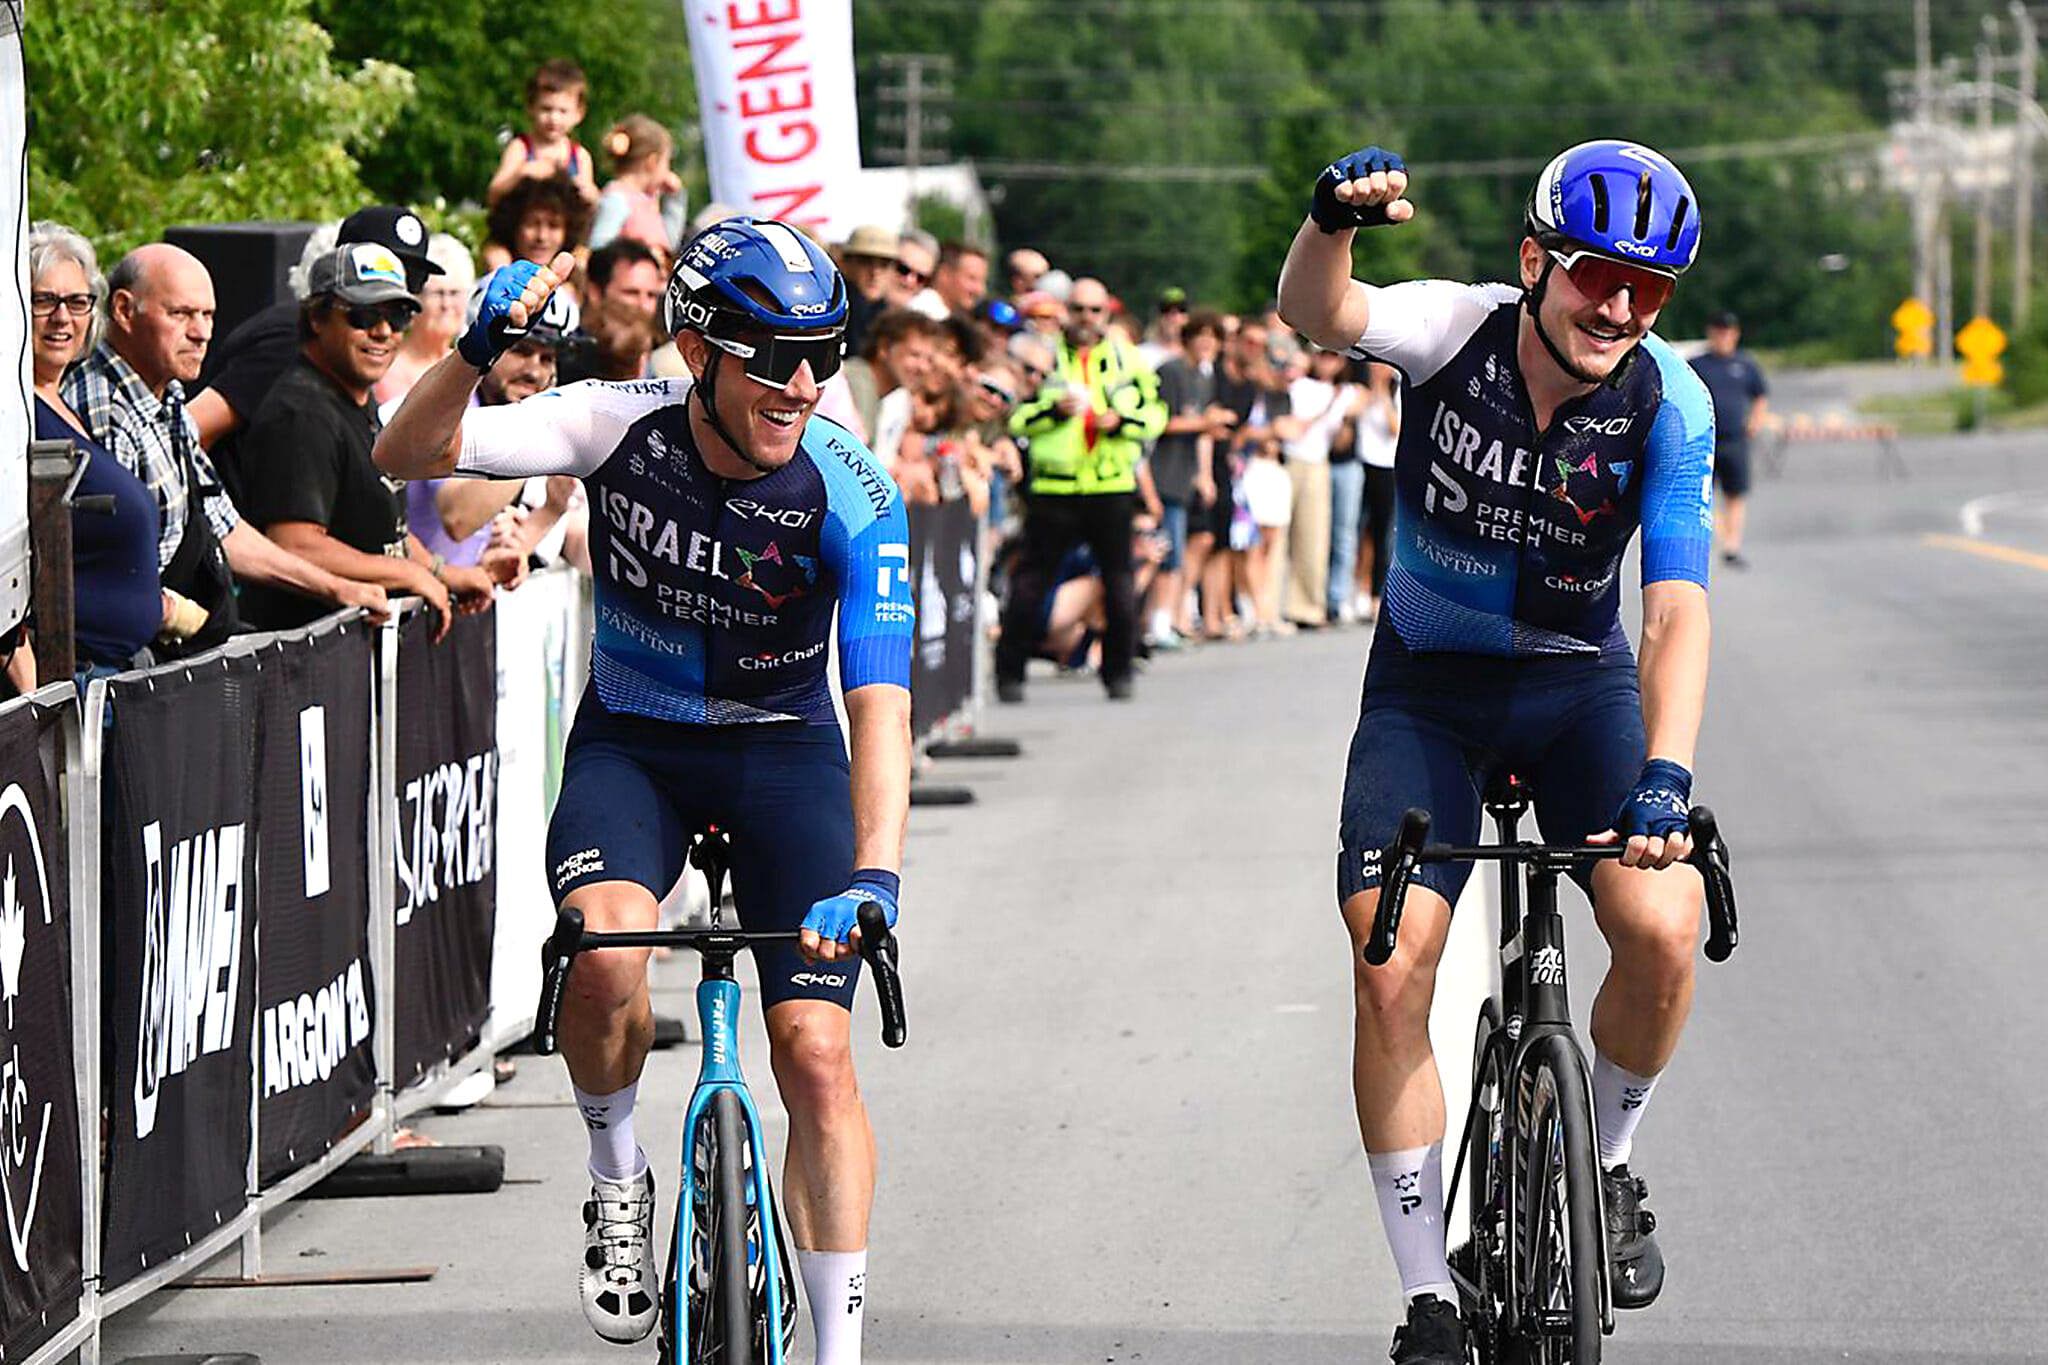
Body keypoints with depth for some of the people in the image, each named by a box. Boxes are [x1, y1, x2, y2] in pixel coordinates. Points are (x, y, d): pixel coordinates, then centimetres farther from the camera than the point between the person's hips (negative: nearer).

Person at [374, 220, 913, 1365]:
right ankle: (619, 1181, -2)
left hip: (783, 754, 0)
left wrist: (874, 875, -44)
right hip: (631, 745, 0)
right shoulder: (624, 427, -19)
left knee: (817, 1053, -11)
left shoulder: (852, 492, -23)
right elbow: (411, 456, -24)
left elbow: (881, 701, -30)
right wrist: (478, 351, -44)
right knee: (607, 952, -31)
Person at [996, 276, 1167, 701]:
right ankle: (1009, 672, 5)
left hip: (1112, 487, 2)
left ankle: (1118, 671, 12)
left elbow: (1155, 414, 9)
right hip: (1054, 488, -2)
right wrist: (1054, 410, -16)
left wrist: (1121, 422, -9)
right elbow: (1015, 418, 0)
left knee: (1119, 582, 2)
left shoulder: (1127, 358, 10)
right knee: (1031, 581, -2)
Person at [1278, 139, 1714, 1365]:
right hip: (1429, 685, 0)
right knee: (1390, 971, -15)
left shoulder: (1668, 404, -19)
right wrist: (1335, 219, -62)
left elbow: (1678, 610, -27)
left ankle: (1607, 1170, 7)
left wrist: (1665, 778, -42)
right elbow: (1321, 314, -39)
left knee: (1663, 927, -23)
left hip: (1581, 683, 0)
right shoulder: (1457, 331, -19)